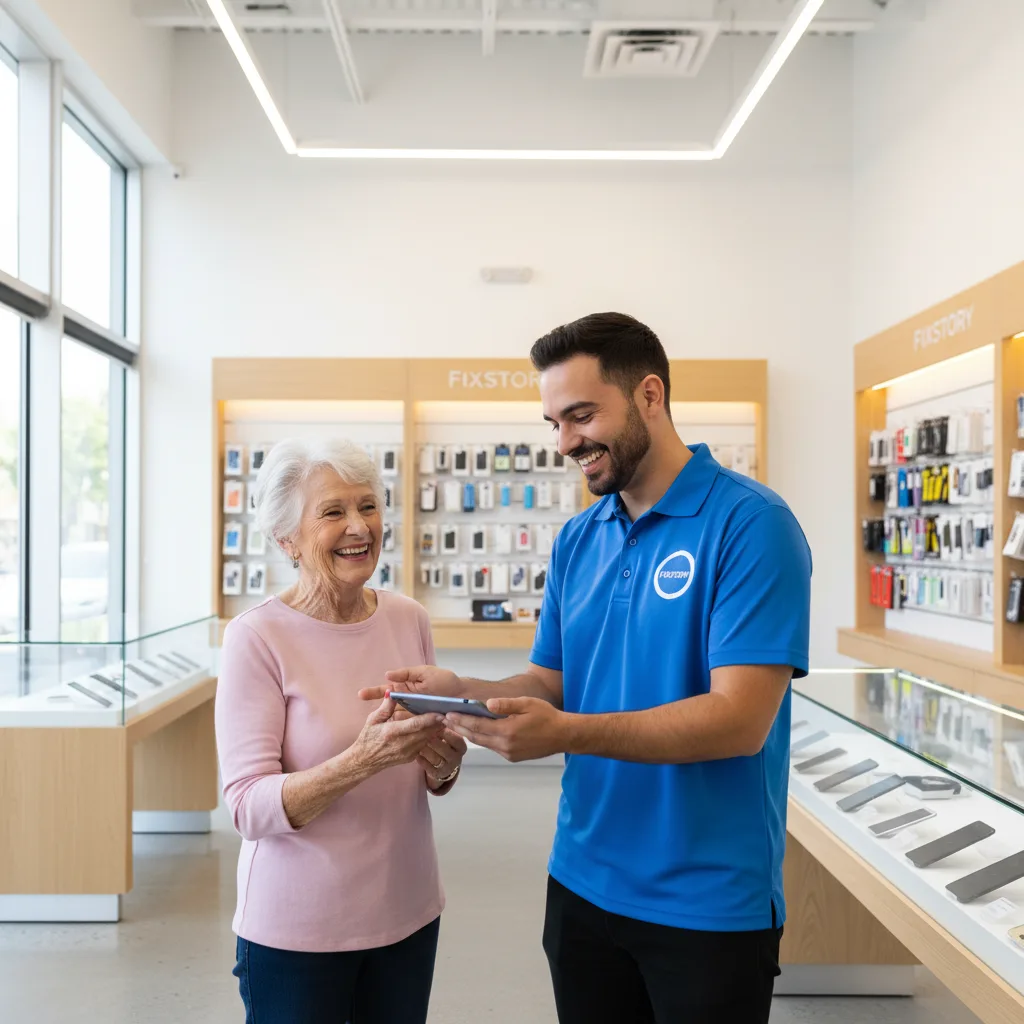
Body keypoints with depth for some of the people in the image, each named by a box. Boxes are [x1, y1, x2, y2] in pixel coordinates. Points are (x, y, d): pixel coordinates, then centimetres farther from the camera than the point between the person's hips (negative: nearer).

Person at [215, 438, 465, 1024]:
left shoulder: (409, 620, -2)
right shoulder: (257, 637, -15)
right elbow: (250, 808, -18)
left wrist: (442, 765, -12)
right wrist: (363, 759, -31)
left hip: (407, 910, 5)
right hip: (296, 930, -4)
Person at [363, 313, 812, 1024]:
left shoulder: (750, 524, -15)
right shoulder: (578, 540, 5)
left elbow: (740, 718, -22)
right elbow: (554, 684, 9)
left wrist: (565, 733, -31)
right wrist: (463, 692, -11)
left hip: (710, 905, -5)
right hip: (583, 885, 6)